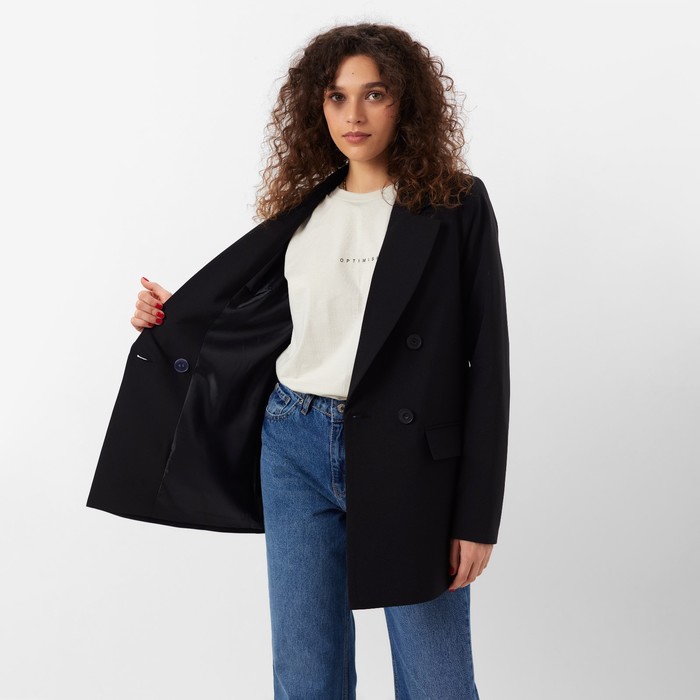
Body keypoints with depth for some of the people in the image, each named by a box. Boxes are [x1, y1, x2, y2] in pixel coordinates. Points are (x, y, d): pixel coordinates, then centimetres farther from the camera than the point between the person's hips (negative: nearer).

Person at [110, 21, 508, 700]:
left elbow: (487, 357, -5)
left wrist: (478, 513, -9)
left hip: (406, 456, -3)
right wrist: (175, 319, 10)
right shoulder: (304, 205, 10)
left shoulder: (456, 205, -3)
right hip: (297, 448, 4)